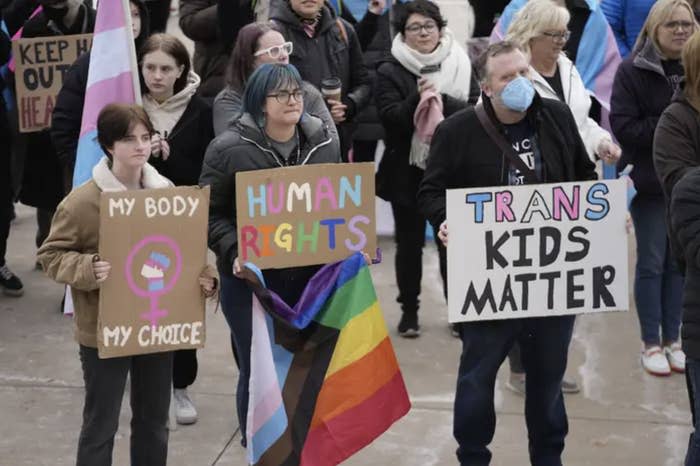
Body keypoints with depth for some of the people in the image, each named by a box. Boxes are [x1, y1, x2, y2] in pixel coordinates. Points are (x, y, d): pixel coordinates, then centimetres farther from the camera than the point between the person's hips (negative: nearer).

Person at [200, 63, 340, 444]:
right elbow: (211, 213, -7)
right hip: (251, 277, -3)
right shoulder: (230, 148, -10)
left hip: (311, 274, 4)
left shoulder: (324, 144, 4)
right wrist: (234, 253, -20)